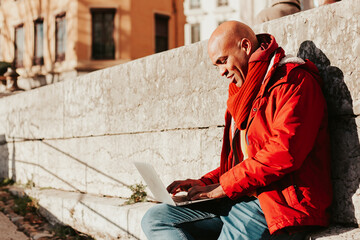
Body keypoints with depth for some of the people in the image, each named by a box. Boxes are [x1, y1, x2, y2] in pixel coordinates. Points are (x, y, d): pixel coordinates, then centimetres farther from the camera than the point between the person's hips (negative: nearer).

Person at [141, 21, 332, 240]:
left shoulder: (294, 80, -6)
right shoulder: (244, 93, 23)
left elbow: (283, 152, -19)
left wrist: (224, 186, -13)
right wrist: (206, 183, 10)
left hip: (283, 205, -9)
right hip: (241, 200, 9)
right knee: (154, 219, -5)